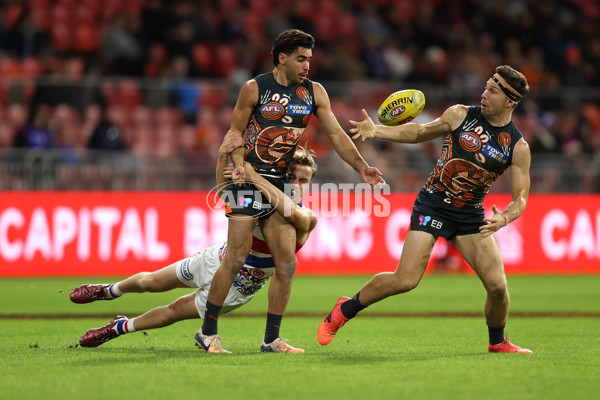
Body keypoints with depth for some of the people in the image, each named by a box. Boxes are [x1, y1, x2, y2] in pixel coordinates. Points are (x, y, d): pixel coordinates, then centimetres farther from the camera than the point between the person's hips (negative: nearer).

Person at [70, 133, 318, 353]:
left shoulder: (305, 219, -26)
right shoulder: (263, 198, -15)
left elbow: (290, 211, -49)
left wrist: (251, 174, -54)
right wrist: (223, 156, -48)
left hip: (237, 289, -3)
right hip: (217, 260, 3)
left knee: (175, 311, 8)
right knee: (148, 282, 14)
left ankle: (119, 328, 35)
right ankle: (108, 291, 47)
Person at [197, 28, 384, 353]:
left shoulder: (314, 92, 6)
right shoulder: (254, 88, -5)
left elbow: (336, 135, 7)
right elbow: (236, 131, 0)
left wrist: (361, 167, -4)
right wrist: (239, 164, -18)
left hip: (282, 183, 5)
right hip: (249, 180, -5)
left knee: (287, 263, -1)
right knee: (236, 257, -12)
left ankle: (271, 338, 9)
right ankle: (208, 331, -1)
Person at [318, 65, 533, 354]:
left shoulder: (518, 147, -6)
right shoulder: (459, 115, -5)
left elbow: (520, 198, -3)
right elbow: (421, 132, 11)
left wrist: (503, 219, -25)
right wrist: (376, 131, 0)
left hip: (471, 216, 2)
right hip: (432, 205, -2)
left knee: (497, 285, -10)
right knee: (406, 279, -14)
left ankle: (498, 343, 19)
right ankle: (344, 311, 7)